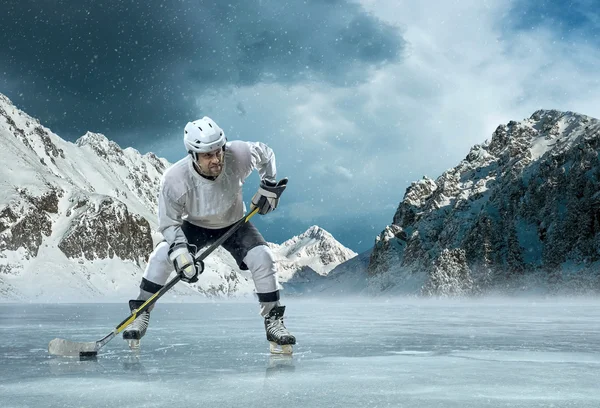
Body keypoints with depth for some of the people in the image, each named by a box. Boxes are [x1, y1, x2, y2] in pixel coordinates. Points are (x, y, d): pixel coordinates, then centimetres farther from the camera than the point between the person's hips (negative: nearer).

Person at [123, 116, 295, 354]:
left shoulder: (239, 155, -31)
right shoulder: (174, 180, -34)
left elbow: (264, 153, -6)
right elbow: (169, 223, -21)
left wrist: (269, 185, -10)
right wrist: (180, 253, -34)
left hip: (234, 224, 1)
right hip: (195, 226, 0)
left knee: (263, 258, -21)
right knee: (161, 256, -21)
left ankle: (273, 321, -6)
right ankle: (140, 315, 0)